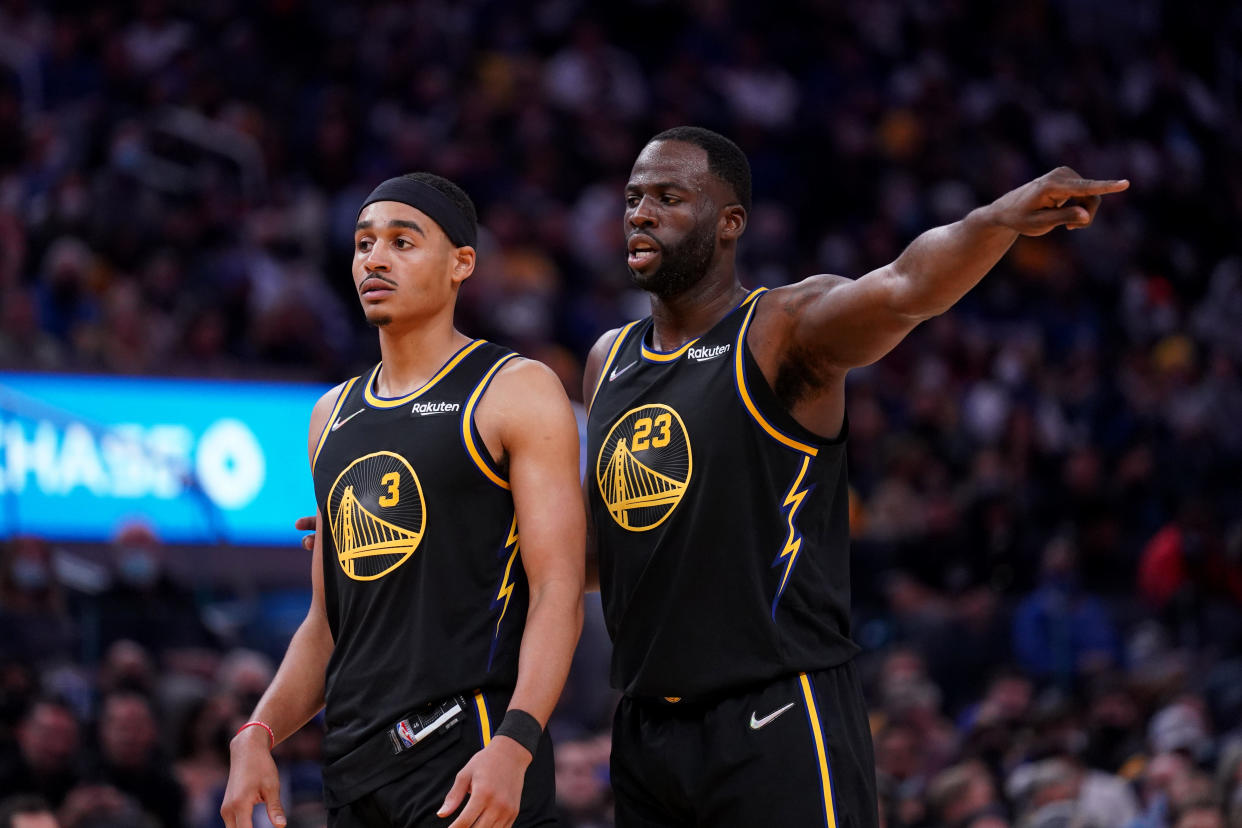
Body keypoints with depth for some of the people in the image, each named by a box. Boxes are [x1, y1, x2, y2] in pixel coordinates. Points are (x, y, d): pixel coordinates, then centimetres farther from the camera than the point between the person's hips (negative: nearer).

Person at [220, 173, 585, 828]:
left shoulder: (517, 392, -2)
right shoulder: (333, 416, 18)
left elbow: (558, 593, -11)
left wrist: (514, 743, -25)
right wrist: (256, 736, 5)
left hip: (471, 753, -6)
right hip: (355, 765, 7)